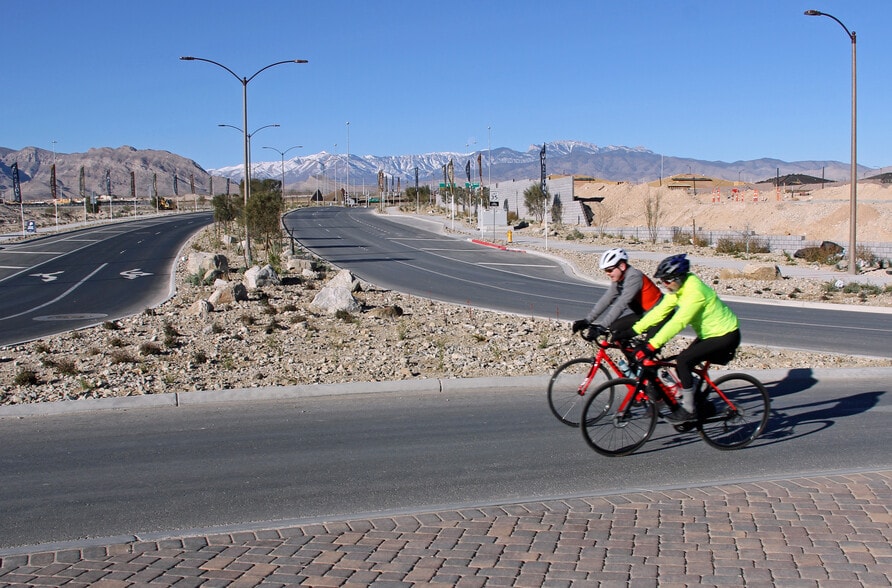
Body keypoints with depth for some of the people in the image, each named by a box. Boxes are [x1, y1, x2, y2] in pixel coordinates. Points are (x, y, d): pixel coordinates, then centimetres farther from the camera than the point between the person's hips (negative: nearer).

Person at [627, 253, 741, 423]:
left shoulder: (694, 292, -29)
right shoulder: (677, 287, -1)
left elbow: (677, 323, -36)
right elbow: (659, 311, -1)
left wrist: (651, 346, -40)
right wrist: (634, 330, -8)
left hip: (725, 336, -10)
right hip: (709, 334, 10)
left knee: (683, 360, -21)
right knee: (684, 365, 5)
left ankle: (689, 410, -10)